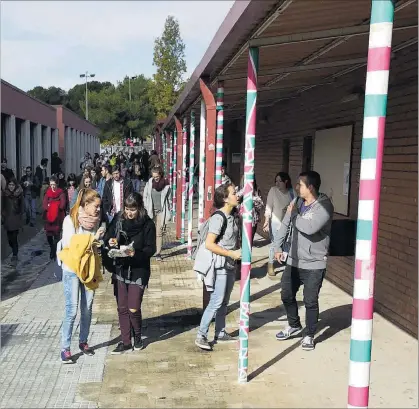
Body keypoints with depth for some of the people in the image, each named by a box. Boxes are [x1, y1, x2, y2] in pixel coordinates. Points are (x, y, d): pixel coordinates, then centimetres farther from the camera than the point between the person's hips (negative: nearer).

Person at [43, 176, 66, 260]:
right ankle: (52, 249, 32)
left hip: (58, 218, -3)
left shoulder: (61, 193, -3)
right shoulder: (47, 193, 7)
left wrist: (50, 205, -6)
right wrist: (55, 206, -13)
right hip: (48, 217, 3)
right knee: (48, 235, 8)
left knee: (56, 235, -5)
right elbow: (44, 206, -2)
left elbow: (62, 206, -13)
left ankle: (55, 251, 7)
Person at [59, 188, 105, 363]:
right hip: (72, 269, -5)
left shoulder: (95, 220, 2)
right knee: (71, 310, -5)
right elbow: (69, 244, -18)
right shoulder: (70, 219, -11)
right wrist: (93, 238, -20)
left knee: (87, 309, 11)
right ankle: (65, 348, 5)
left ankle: (83, 342, 27)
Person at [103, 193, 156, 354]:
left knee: (133, 309, -4)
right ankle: (125, 342, 21)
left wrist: (136, 253, -27)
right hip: (120, 269, 4)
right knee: (122, 308, 8)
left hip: (138, 271, -4)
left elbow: (151, 249, -10)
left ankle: (138, 337, 23)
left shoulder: (148, 224, -10)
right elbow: (108, 236, 9)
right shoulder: (118, 218, -1)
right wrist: (110, 241, -14)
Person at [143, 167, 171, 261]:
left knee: (159, 233, -3)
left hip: (161, 211, -1)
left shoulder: (166, 185, -1)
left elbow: (168, 199, 4)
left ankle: (158, 253, 1)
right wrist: (146, 210, 0)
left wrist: (168, 214, 1)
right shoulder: (149, 184, 1)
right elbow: (145, 197, 8)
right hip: (151, 211, 1)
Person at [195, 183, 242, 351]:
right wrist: (231, 254, -20)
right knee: (216, 302, -6)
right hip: (220, 266, -8)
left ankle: (220, 333, 26)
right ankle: (201, 336, 2)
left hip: (231, 266, 9)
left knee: (224, 302, 15)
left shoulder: (232, 217, 9)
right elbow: (209, 244, -23)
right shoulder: (218, 218, -18)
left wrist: (238, 252, 7)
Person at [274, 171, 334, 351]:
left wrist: (294, 213, -16)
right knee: (286, 295, 16)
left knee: (310, 301, 2)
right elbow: (285, 225, 13)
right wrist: (278, 247, 10)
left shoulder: (324, 206, -18)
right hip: (293, 260, 7)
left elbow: (309, 228, -31)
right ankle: (294, 326, 39)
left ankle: (309, 335, 22)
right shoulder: (297, 202, 3)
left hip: (314, 264, -7)